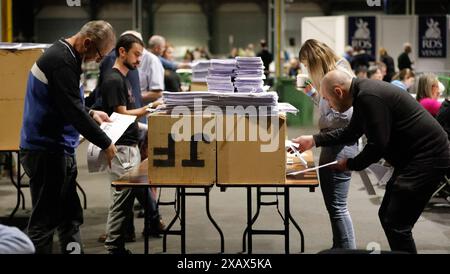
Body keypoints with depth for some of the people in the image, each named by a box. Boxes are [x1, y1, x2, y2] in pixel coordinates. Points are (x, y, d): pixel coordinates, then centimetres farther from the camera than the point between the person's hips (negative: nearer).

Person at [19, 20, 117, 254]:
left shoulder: (62, 54, 13)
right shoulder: (62, 62, -20)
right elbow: (73, 111, -24)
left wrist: (90, 114, 14)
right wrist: (105, 144, -16)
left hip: (59, 150, 10)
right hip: (47, 152, -10)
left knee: (70, 217, 15)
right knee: (45, 221, -4)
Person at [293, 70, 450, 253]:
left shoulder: (369, 98, -22)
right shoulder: (363, 92, 11)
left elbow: (378, 145, -23)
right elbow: (351, 133, 24)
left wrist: (350, 164, -7)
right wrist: (314, 140, 20)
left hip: (427, 159, -11)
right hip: (414, 157, 11)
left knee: (396, 224, -10)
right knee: (387, 215, 16)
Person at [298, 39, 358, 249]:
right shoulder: (332, 74, 16)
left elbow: (344, 115, -23)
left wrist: (320, 123, -9)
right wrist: (312, 92, 15)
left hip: (341, 145, -11)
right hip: (333, 143, 11)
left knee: (337, 206, -8)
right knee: (333, 204, 17)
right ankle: (339, 247, 27)